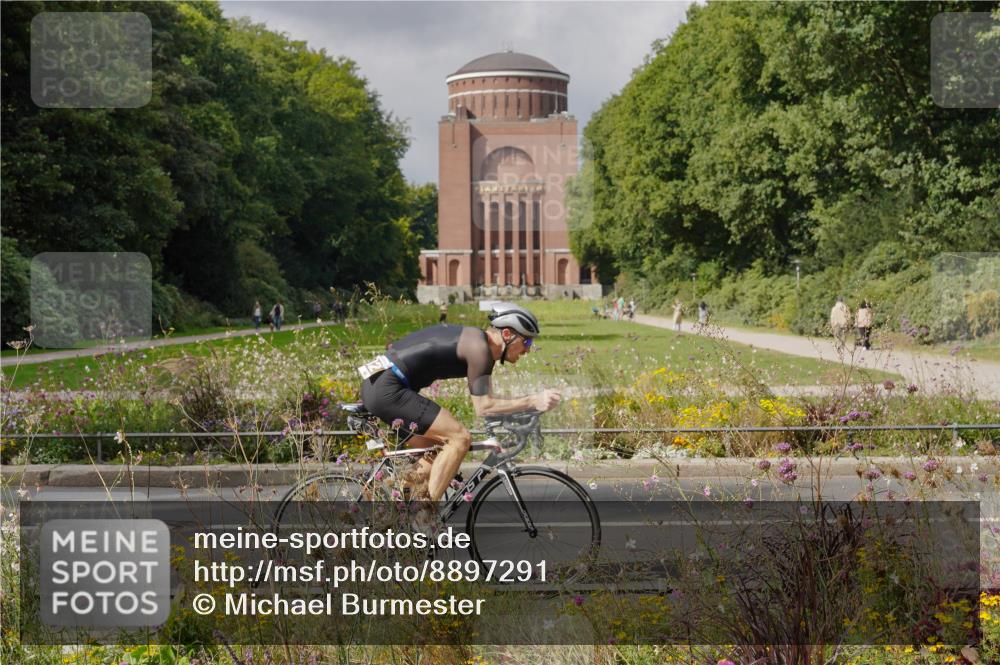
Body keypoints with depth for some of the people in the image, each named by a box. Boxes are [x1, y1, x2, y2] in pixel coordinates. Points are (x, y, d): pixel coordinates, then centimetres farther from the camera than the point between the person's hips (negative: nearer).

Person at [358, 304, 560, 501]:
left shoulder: (474, 339, 17)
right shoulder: (479, 346, -12)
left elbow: (486, 400, 23)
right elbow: (483, 407, -15)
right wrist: (533, 401, -15)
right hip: (388, 390, -10)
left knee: (435, 451, 18)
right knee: (459, 438, -10)